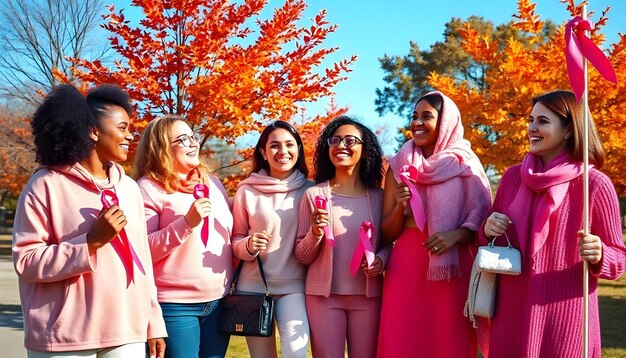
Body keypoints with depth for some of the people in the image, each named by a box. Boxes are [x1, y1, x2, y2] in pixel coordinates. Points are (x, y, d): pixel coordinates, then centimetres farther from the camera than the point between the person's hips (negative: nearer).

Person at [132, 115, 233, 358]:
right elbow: (142, 251, -14)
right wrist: (186, 223, -22)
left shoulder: (213, 183, 12)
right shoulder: (149, 187, -6)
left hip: (218, 301, 6)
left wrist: (232, 283, 12)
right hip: (175, 305, -6)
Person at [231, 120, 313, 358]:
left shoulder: (309, 190, 1)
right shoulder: (247, 190, -1)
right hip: (253, 284, 1)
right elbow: (235, 241, 7)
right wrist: (249, 245, -14)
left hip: (293, 285, -1)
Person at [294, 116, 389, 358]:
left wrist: (381, 259, -9)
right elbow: (302, 256, 1)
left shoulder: (379, 197, 5)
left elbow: (389, 242, 13)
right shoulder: (313, 194, 0)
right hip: (323, 294, -1)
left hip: (368, 295, 2)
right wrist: (315, 233, -18)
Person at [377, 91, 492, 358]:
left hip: (454, 267, -1)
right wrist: (399, 206, -10)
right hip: (406, 264, 1)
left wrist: (456, 235, -17)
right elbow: (388, 234, 8)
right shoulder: (399, 165, 8)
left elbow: (484, 221, 0)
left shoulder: (466, 166, 3)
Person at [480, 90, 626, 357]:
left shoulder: (594, 184, -8)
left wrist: (598, 256, -23)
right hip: (511, 313, 4)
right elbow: (493, 236, 16)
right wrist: (487, 230, -6)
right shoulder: (512, 177, 4)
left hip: (566, 316, -4)